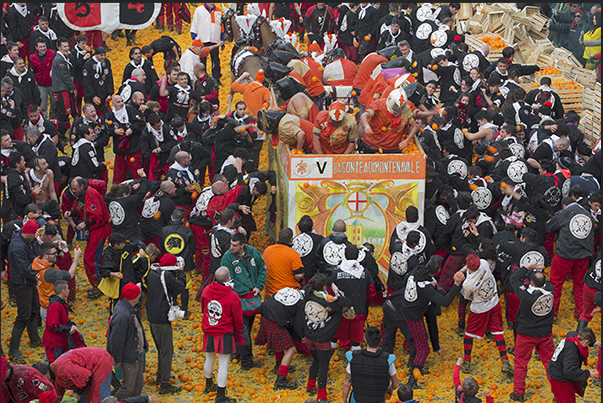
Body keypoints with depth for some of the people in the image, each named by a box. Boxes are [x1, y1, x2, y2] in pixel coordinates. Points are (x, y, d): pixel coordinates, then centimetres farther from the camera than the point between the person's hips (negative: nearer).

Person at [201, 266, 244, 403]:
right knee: (223, 364, 0)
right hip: (225, 334, -5)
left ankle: (209, 385, 45)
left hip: (208, 332, 5)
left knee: (209, 359, 23)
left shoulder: (206, 291, -5)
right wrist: (238, 332, 11)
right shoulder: (232, 296, -19)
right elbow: (238, 318, -8)